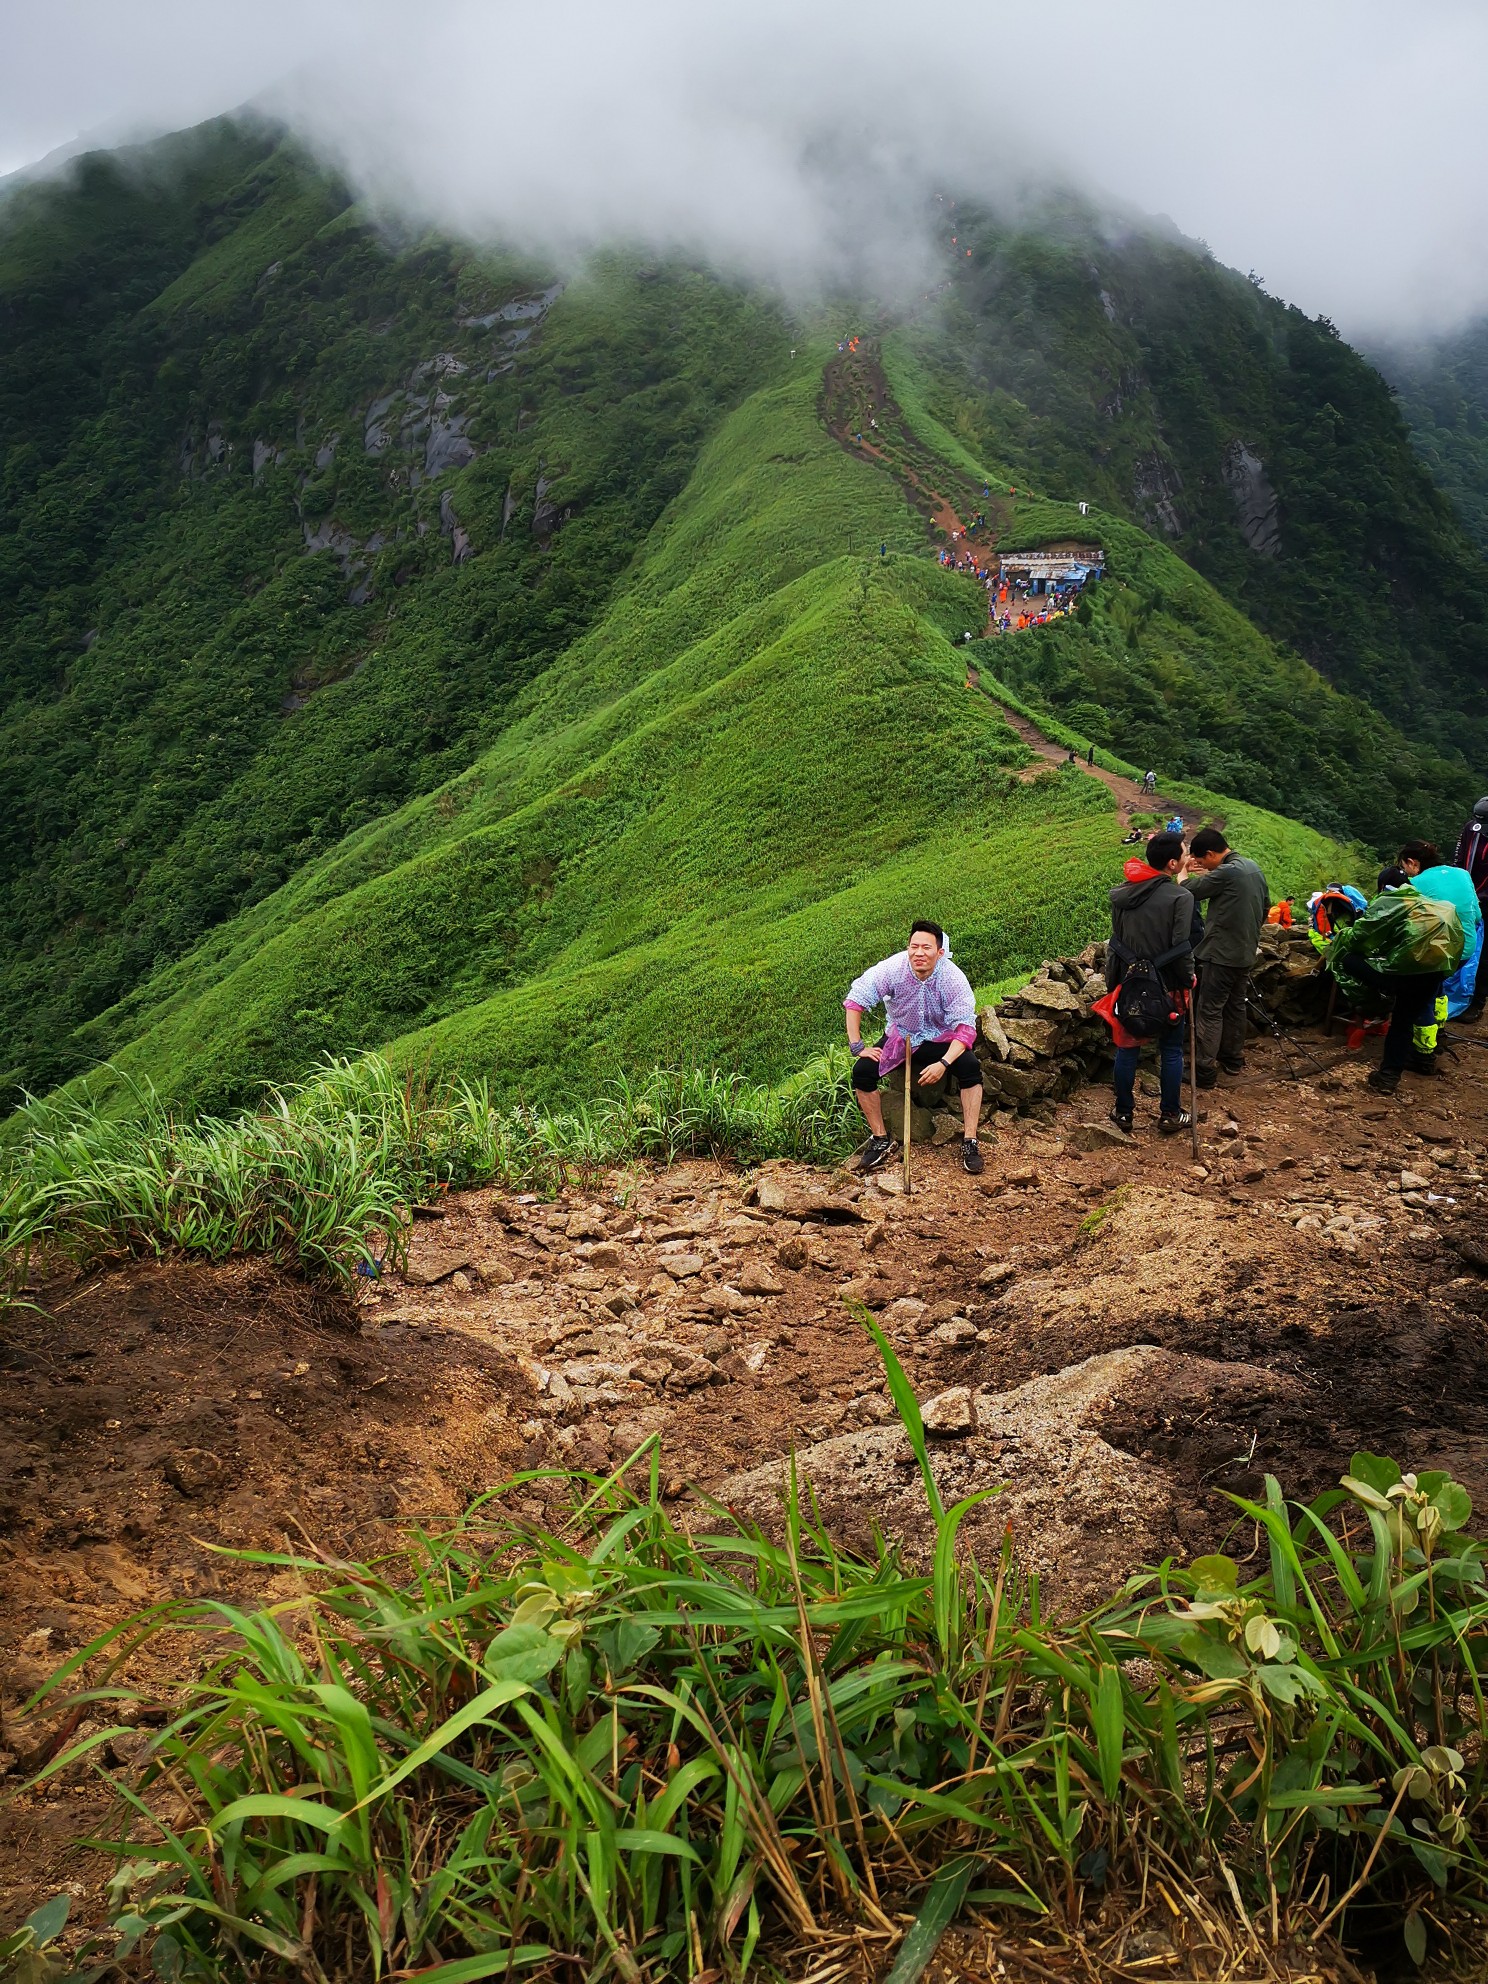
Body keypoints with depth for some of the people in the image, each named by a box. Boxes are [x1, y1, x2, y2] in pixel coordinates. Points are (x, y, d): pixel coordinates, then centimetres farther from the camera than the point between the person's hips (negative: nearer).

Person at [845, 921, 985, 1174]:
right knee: (862, 1071, -20)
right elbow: (855, 1000, -17)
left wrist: (943, 1063, -38)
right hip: (899, 1036, 1)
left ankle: (970, 1142, -20)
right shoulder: (893, 968, -22)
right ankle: (880, 1140, -5)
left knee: (970, 1066, -29)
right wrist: (857, 1047, -20)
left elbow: (965, 1028, -24)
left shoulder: (953, 978, -24)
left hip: (941, 1040, -1)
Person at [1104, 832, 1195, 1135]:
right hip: (1166, 986, -4)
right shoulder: (1180, 898, -19)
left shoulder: (1121, 893, -2)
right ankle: (1169, 1114, 19)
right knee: (1171, 1051, 11)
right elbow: (1181, 948, -18)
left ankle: (1123, 1112, 21)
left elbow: (1116, 938, 5)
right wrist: (1189, 977, -1)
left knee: (1127, 1048, 14)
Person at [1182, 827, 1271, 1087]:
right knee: (1236, 1006, 19)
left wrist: (1184, 871, 3)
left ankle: (1204, 1070, -4)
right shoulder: (1254, 868, 8)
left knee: (1209, 1011, -4)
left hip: (1221, 954, -9)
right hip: (1245, 953, 9)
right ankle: (1233, 1058, 29)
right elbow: (1265, 908, 16)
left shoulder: (1226, 872, -20)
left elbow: (1189, 892, -16)